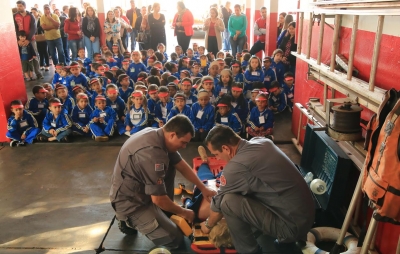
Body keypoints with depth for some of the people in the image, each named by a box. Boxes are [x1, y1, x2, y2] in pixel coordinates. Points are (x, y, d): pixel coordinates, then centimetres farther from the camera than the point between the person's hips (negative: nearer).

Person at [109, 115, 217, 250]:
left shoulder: (158, 135, -5)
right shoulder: (152, 153, -34)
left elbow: (182, 165, 6)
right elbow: (158, 199, -25)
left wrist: (203, 188, 5)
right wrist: (182, 212, -8)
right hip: (130, 202, -9)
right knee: (175, 239, -6)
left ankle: (165, 213, 13)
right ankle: (130, 220, 9)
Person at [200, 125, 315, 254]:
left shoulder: (236, 166, -21)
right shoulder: (262, 141, 2)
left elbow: (219, 203, -4)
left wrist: (208, 225, 15)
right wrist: (225, 186, 29)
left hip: (294, 225, -9)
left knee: (228, 202, -15)